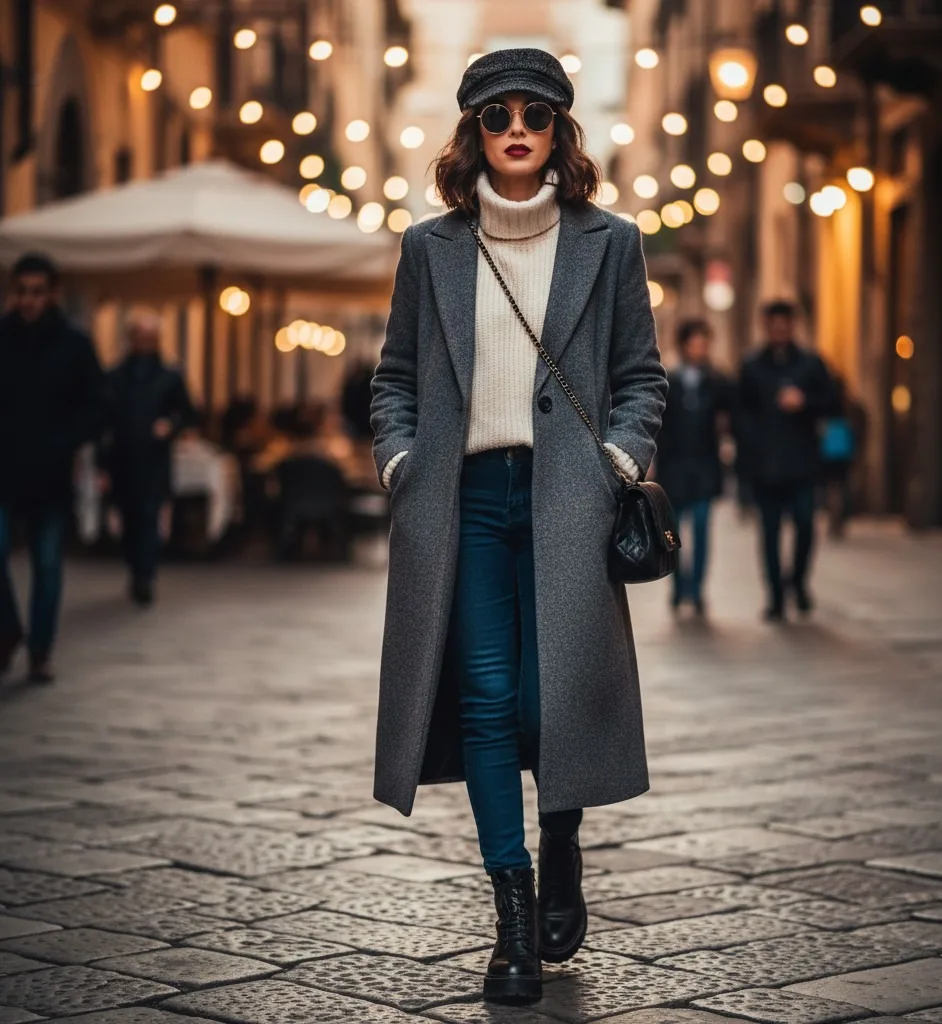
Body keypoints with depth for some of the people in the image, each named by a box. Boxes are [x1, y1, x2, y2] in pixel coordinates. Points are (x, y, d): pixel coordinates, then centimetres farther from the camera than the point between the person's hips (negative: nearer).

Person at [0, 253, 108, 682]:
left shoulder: (74, 344, -1)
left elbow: (95, 408, 1)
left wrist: (63, 445, -14)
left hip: (51, 475, 0)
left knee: (47, 565, 5)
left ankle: (40, 651, 14)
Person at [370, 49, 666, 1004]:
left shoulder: (607, 243, 9)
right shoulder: (431, 247, 12)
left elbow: (640, 377, 11)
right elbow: (395, 376, 15)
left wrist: (617, 460, -4)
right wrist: (398, 463, 0)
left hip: (564, 498, -1)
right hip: (462, 496, 1)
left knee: (553, 693, -9)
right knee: (486, 698, -5)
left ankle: (561, 857, 22)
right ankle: (514, 917, 3)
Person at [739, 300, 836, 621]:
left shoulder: (810, 364, 10)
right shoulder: (752, 367, 10)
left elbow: (829, 402, 8)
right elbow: (743, 411, 11)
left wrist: (804, 402, -11)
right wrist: (752, 447, -3)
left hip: (802, 459, 0)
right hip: (765, 464, 0)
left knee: (805, 523, -11)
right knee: (771, 530, 1)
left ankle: (798, 580, 12)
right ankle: (776, 597, 6)